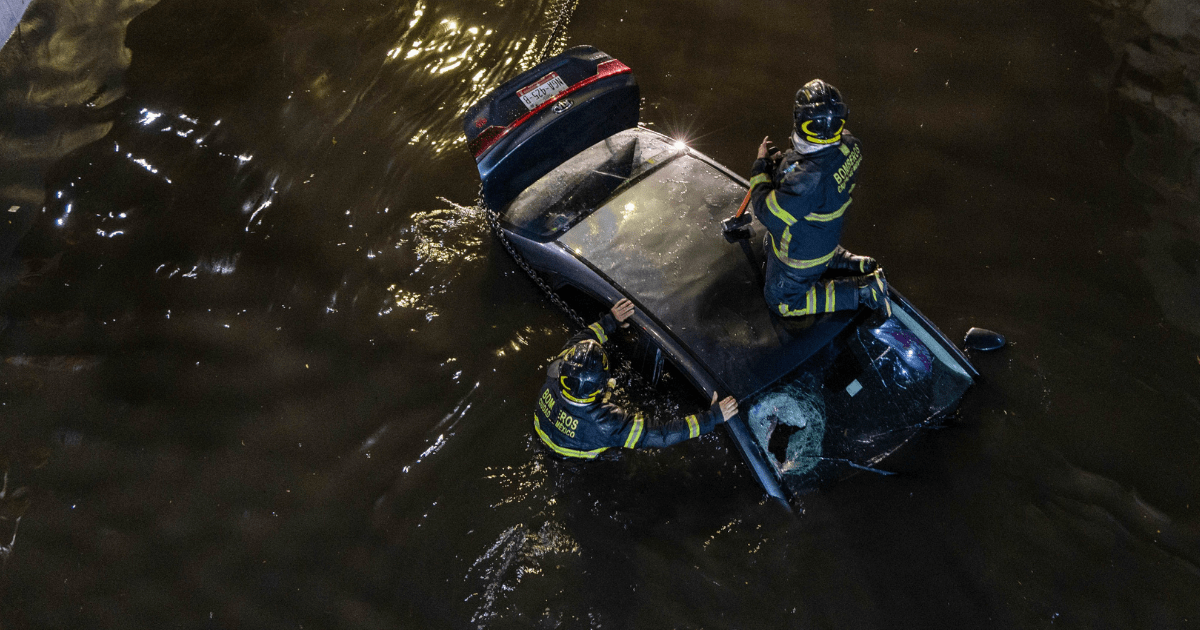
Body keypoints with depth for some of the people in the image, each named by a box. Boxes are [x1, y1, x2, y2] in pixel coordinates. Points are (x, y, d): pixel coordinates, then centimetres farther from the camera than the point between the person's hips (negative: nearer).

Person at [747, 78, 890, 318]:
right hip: (826, 235, 8)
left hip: (800, 254, -8)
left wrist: (761, 164, -19)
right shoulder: (849, 144, -21)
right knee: (770, 246, 37)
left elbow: (769, 215, -30)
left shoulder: (806, 179, -45)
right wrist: (783, 162, -9)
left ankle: (862, 291, 8)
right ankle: (856, 264, 26)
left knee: (781, 301, 18)